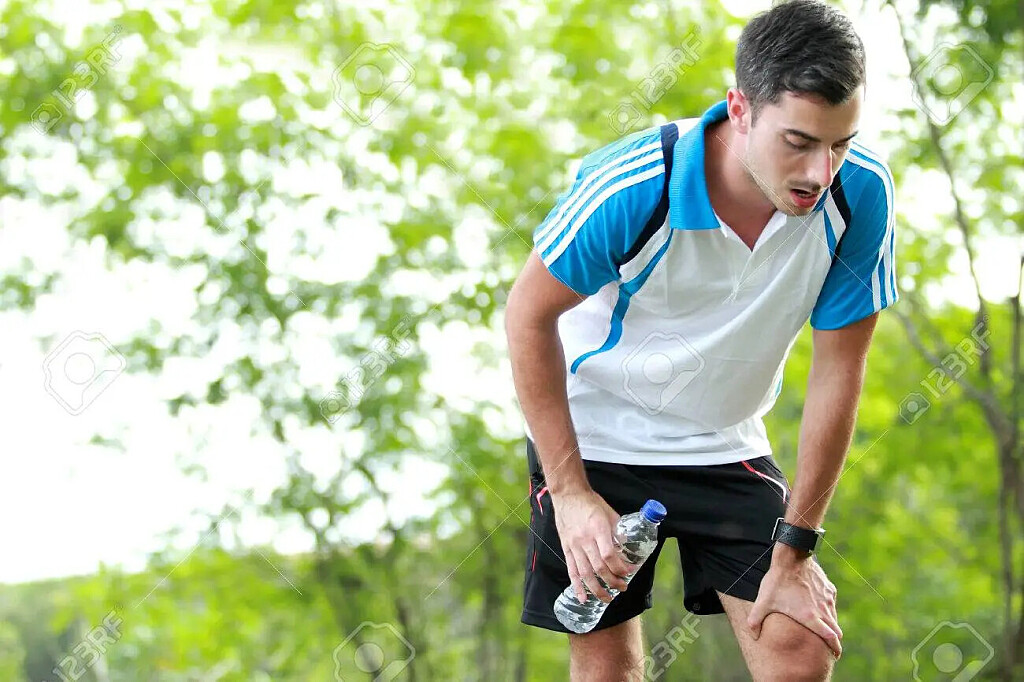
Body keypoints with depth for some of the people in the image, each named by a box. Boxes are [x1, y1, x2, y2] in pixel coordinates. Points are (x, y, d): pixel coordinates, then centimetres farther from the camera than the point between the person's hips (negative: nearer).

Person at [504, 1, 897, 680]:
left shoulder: (862, 192, -23)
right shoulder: (630, 188, -30)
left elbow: (838, 368, -14)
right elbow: (529, 315, -15)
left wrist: (794, 551, -10)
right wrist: (570, 493, -17)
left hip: (726, 445, 2)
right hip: (592, 437, -2)